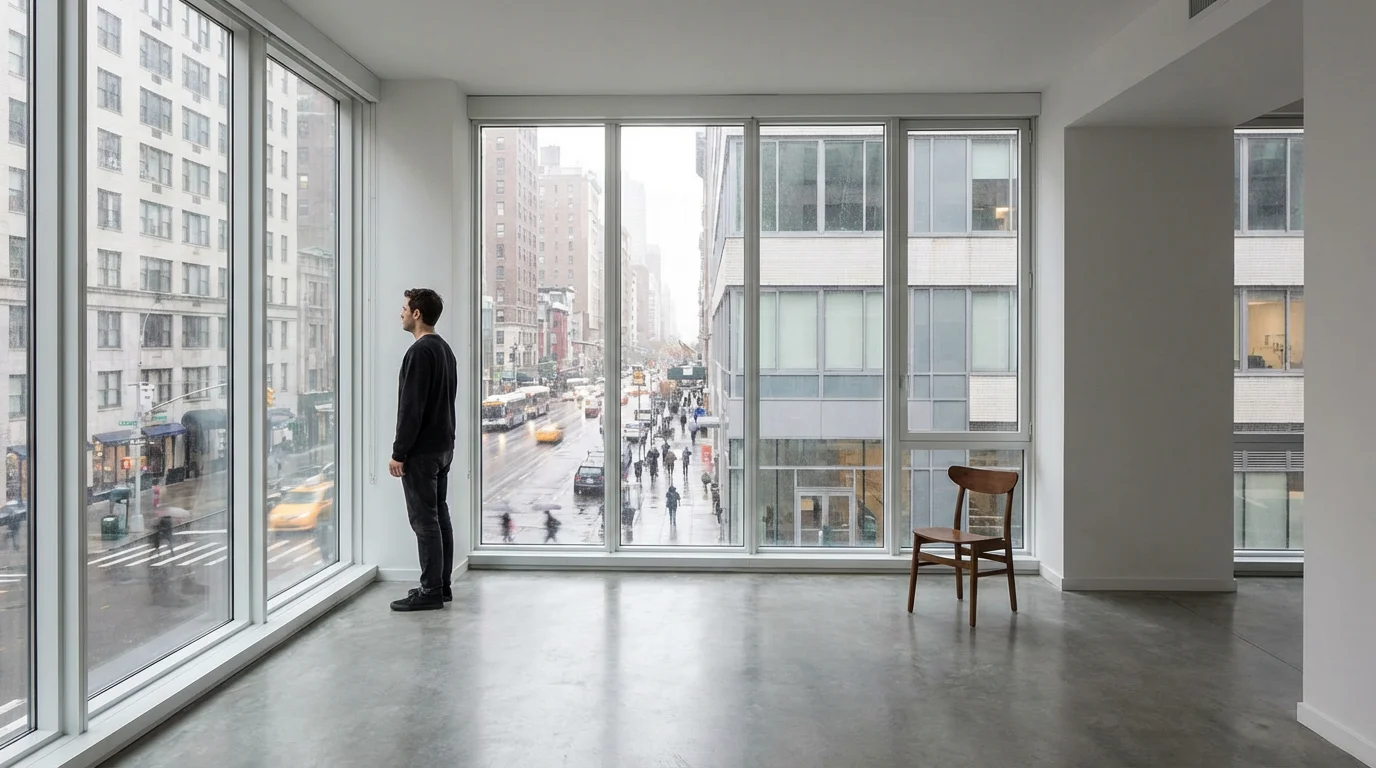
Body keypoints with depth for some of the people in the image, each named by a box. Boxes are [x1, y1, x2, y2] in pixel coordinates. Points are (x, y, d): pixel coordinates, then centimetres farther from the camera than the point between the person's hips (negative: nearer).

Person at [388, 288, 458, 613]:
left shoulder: (419, 351, -17)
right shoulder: (445, 349, 15)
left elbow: (411, 408, -21)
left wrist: (399, 452, -17)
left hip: (421, 451, -10)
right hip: (443, 446, 10)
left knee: (424, 520, -5)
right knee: (439, 516, 12)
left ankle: (430, 591, 0)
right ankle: (441, 585, 19)